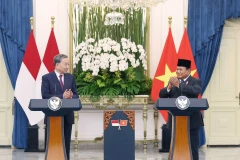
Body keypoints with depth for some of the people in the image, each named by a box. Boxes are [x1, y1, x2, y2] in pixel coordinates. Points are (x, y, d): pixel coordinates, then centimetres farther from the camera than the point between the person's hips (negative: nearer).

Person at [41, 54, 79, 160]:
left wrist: (70, 97, -15)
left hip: (67, 115, 4)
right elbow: (45, 96, -12)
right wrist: (62, 97, -20)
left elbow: (76, 95, 9)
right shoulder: (47, 78, -3)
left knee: (66, 142, 6)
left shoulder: (71, 77, 10)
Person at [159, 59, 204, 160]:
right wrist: (169, 87, -16)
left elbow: (195, 91, -22)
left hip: (191, 120, -4)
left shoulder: (196, 82, -1)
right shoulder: (173, 81, 11)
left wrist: (179, 85, -28)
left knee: (192, 147, 3)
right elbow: (161, 95, 3)